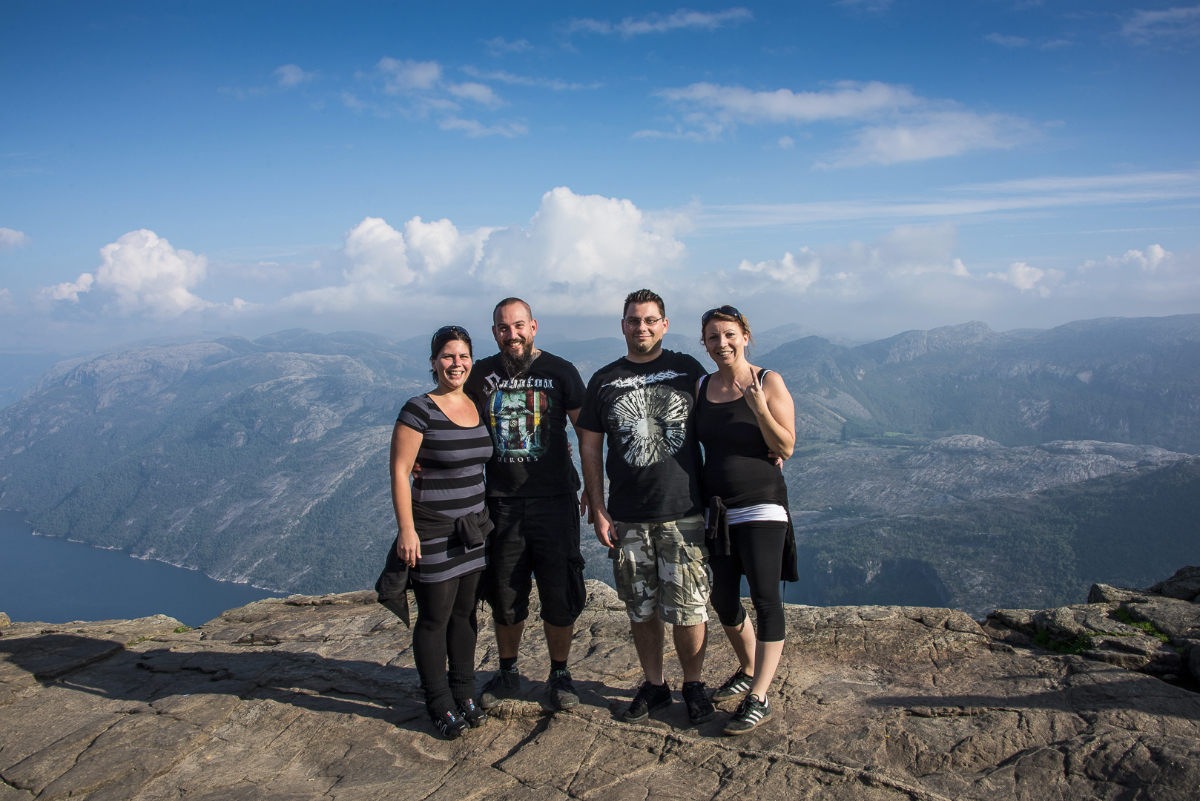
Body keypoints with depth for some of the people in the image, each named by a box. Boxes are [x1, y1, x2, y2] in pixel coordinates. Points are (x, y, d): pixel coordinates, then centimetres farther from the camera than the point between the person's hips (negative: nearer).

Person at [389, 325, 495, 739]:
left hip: (473, 527, 6)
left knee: (466, 613, 14)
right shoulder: (419, 411, -12)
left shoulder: (478, 407, 7)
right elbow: (399, 471, -13)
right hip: (432, 530, -6)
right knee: (435, 619, 4)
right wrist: (406, 529, -16)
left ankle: (464, 695, 29)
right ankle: (439, 705, 18)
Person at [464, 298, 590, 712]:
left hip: (554, 499, -2)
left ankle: (559, 674, 23)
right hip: (501, 501, 2)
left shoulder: (560, 371, -1)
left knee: (561, 593, 2)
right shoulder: (480, 375, 5)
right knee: (504, 595, 10)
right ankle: (507, 673, 30)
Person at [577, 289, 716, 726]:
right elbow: (589, 447, 8)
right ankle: (654, 685, 27)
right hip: (628, 517, 2)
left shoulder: (688, 370, 4)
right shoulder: (604, 381, 7)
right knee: (641, 608, 10)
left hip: (683, 513, -2)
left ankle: (694, 686, 20)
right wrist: (598, 511, 2)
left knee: (687, 608, 0)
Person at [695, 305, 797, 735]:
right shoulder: (700, 387, 9)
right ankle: (748, 672, 35)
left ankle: (758, 699, 2)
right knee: (723, 600, 12)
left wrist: (758, 407, -23)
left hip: (762, 507, -5)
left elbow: (786, 447, -10)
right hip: (717, 510, 6)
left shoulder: (769, 382, -6)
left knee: (765, 598, -6)